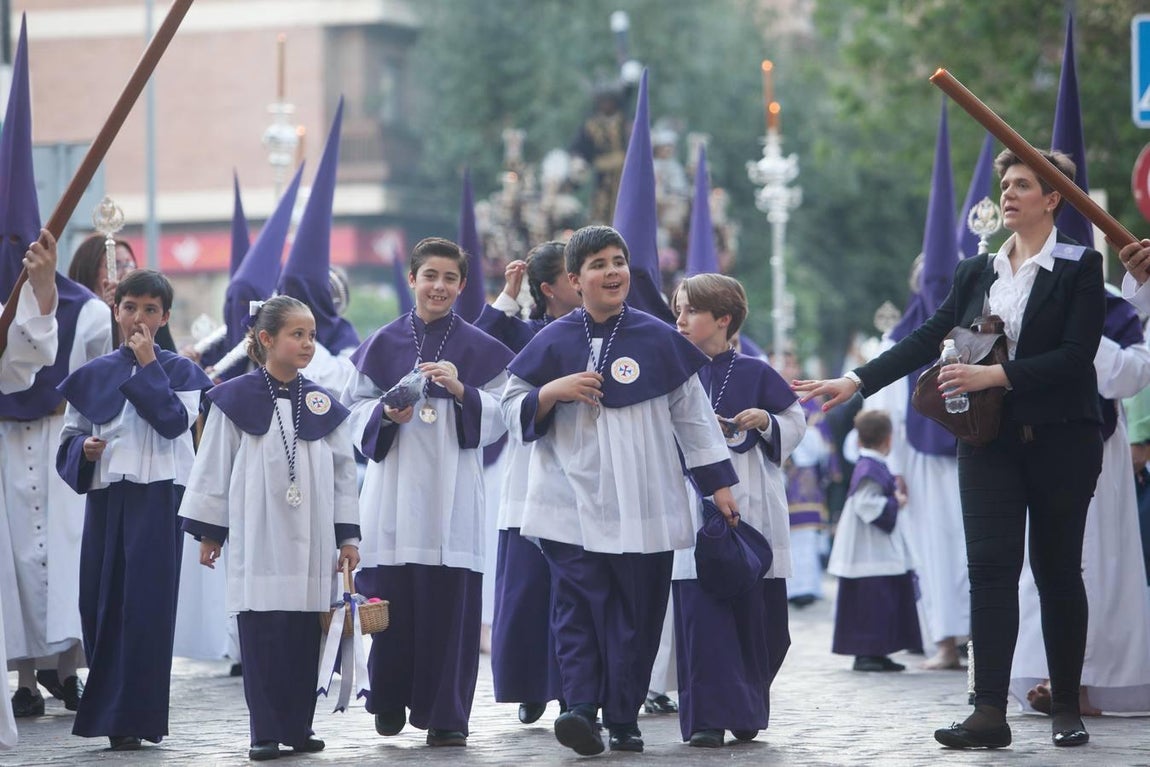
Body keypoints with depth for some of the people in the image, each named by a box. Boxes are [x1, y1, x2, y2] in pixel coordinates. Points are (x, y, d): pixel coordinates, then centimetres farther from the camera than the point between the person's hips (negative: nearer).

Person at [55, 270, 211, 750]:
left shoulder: (179, 371, 6)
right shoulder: (94, 375, 12)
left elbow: (175, 421, -11)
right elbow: (69, 434, 16)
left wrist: (148, 365, -8)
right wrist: (83, 448, -6)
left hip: (157, 498, -3)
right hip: (105, 495, 3)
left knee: (147, 603, -6)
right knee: (100, 601, 1)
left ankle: (135, 717, -3)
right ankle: (105, 710, 12)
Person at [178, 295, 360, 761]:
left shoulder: (323, 405, 8)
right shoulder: (236, 400, -1)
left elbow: (342, 473, 11)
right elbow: (213, 466, 2)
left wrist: (348, 535, 7)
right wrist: (208, 532, 1)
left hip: (311, 540, 3)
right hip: (256, 537, -3)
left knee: (304, 635, 4)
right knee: (261, 636, -3)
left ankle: (298, 727, 13)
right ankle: (265, 733, 2)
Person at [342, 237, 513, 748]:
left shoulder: (479, 349, 6)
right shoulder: (384, 344, 9)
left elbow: (499, 417, 1)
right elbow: (355, 408, 9)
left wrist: (462, 391, -15)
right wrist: (385, 414, -10)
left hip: (453, 494, -1)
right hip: (394, 491, 1)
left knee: (450, 603, -4)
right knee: (391, 602, 1)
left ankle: (445, 715, 4)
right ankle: (389, 701, 21)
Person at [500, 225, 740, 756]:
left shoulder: (658, 340, 5)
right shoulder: (553, 343, 5)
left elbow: (692, 415, 10)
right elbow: (512, 410, 9)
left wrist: (719, 484, 9)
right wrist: (553, 391, -10)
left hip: (644, 508, 1)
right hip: (573, 505, -1)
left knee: (636, 613, 2)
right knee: (577, 605, -12)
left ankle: (623, 718, 10)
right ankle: (580, 708, -17)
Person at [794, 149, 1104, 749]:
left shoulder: (1080, 268, -3)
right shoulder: (976, 272, 12)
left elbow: (1075, 356, -13)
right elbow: (927, 340, 10)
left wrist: (994, 375, -20)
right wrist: (855, 381, 1)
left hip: (1061, 440, -4)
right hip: (991, 441, 4)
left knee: (1058, 568, 3)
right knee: (990, 565, -6)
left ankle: (1066, 710, 14)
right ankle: (989, 714, -11)